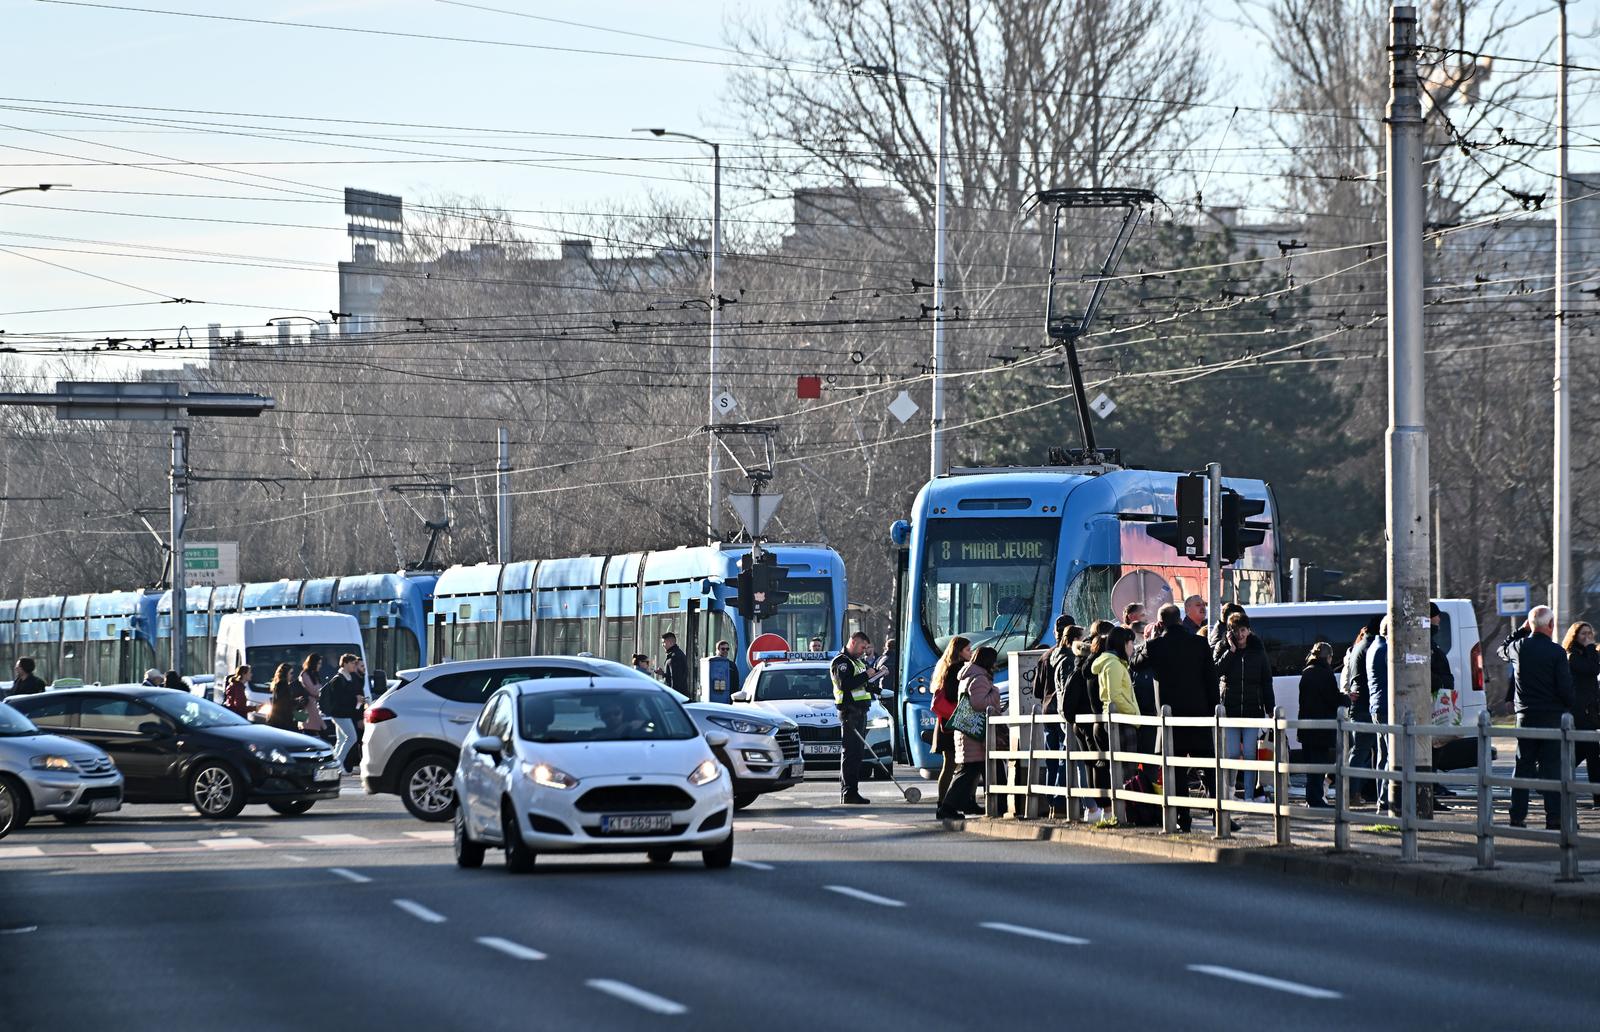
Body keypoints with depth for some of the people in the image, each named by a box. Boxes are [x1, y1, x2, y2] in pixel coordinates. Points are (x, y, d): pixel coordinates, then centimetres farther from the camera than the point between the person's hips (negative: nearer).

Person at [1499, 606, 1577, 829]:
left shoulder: (1519, 647, -1)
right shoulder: (1556, 652, -12)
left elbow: (1502, 650, 25)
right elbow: (1566, 688, -12)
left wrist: (1521, 630, 23)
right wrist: (1572, 705, 7)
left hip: (1525, 716, 4)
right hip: (1552, 716, -4)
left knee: (1523, 766, 10)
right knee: (1551, 767, -1)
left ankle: (1517, 816, 10)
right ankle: (1554, 817, -5)